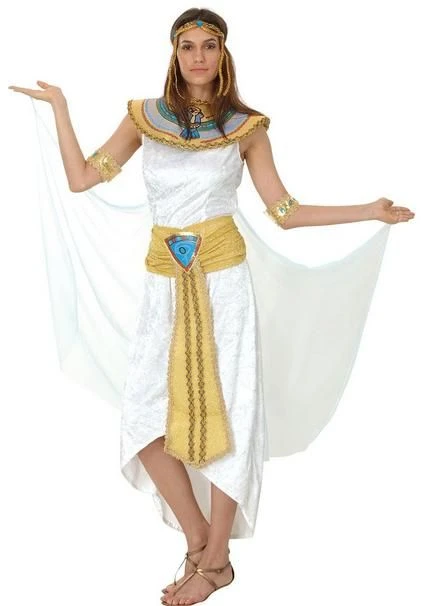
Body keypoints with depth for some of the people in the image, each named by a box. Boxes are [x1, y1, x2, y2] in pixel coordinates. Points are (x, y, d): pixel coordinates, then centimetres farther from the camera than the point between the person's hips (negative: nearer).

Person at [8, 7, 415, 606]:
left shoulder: (247, 127, 4)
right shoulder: (143, 117, 8)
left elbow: (285, 212, 4)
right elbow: (81, 178, 6)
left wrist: (371, 212, -1)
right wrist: (59, 104, 9)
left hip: (224, 278, -2)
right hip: (163, 284, 2)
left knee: (226, 412, -2)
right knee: (146, 418, -3)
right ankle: (200, 542, 17)